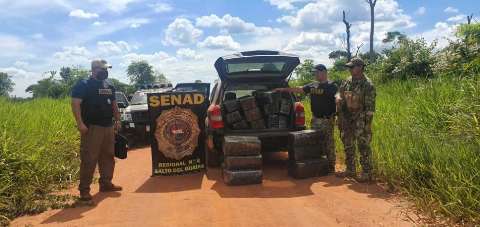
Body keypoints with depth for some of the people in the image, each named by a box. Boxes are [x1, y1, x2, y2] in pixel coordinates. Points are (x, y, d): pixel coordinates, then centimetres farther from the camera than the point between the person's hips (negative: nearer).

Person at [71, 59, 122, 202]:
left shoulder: (109, 87, 16)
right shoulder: (83, 85, -6)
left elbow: (114, 105, 24)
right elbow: (75, 103, -14)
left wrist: (117, 120, 16)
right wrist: (80, 123, -22)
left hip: (108, 127, 8)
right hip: (91, 127, -7)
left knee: (108, 157, 13)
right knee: (89, 159, -6)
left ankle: (106, 183, 25)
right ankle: (84, 189, 0)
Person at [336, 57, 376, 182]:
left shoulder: (367, 84, -11)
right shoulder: (346, 82, 9)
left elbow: (370, 106, -13)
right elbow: (339, 98, 16)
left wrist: (367, 123, -17)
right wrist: (340, 119, 6)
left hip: (361, 120, -7)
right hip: (347, 119, 7)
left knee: (363, 146, -4)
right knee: (348, 146, 13)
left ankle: (367, 173, 4)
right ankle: (350, 170, 25)